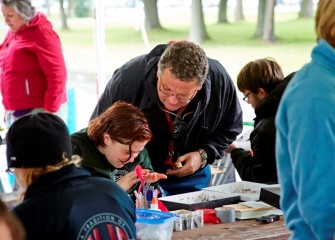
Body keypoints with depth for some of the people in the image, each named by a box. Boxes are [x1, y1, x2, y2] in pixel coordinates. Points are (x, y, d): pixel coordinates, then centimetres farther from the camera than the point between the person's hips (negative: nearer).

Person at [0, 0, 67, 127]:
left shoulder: (41, 33, -11)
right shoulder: (12, 33, 13)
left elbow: (57, 75, -15)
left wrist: (50, 111, -17)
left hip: (38, 110, -8)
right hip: (15, 112, 8)